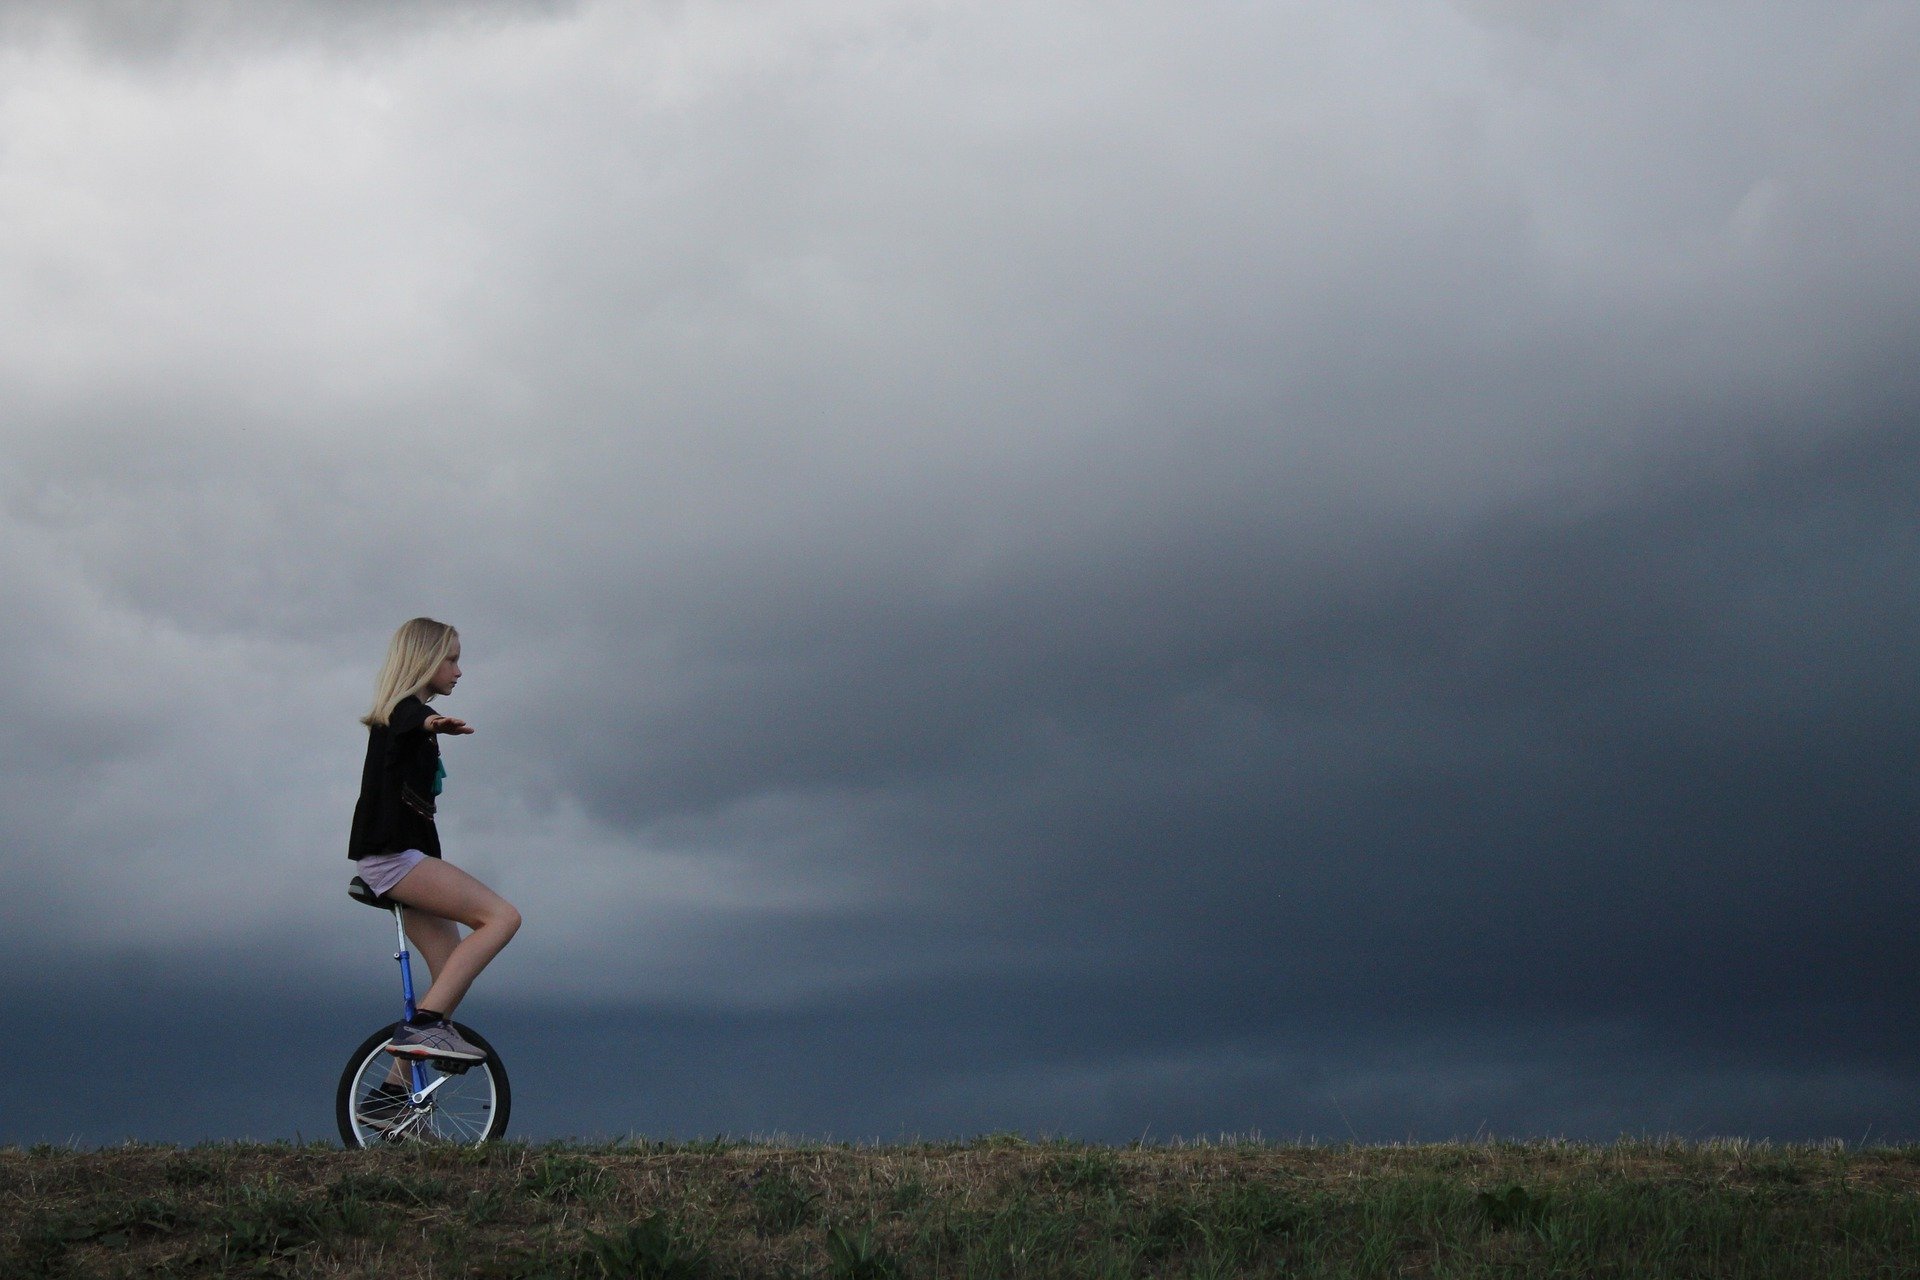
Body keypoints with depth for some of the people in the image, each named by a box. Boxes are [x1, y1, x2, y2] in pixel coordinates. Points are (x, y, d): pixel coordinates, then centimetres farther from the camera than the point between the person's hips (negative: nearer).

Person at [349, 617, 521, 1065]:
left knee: (453, 976, 4)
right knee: (501, 917, -21)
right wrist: (433, 725, -55)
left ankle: (396, 1085, 4)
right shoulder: (404, 709, -8)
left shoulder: (402, 714, 23)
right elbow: (409, 723, -34)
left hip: (399, 859, 10)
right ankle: (422, 1024, -28)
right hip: (392, 856, -10)